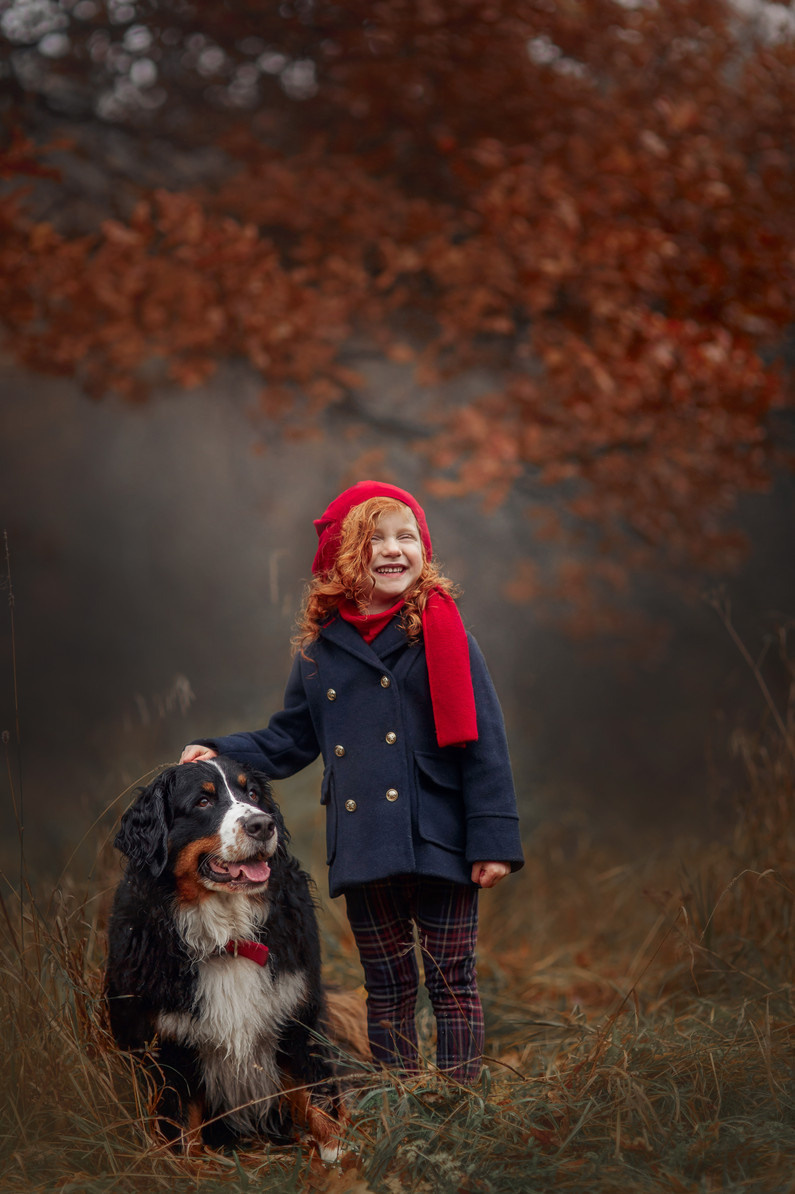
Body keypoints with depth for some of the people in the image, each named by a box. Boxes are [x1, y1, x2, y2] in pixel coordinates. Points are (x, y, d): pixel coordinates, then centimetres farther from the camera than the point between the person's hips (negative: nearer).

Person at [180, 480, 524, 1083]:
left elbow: (482, 742, -6)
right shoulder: (320, 648, 7)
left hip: (439, 845, -4)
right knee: (387, 988, 12)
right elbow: (291, 740, 18)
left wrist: (493, 842, -12)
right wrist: (221, 754, 2)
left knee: (453, 980, 2)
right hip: (363, 850, 4)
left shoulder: (442, 634, -3)